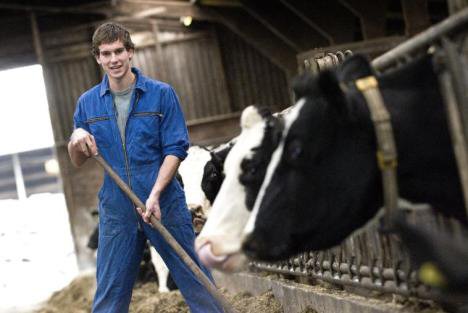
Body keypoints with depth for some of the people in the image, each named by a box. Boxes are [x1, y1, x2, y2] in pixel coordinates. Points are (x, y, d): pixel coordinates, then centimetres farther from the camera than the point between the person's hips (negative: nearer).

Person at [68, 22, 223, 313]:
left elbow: (176, 149, -6)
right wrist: (76, 140, -10)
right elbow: (78, 161, 13)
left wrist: (155, 195, -18)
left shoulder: (162, 94, -3)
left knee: (196, 281, 2)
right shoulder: (88, 103, 6)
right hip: (116, 211, 2)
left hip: (166, 205, -2)